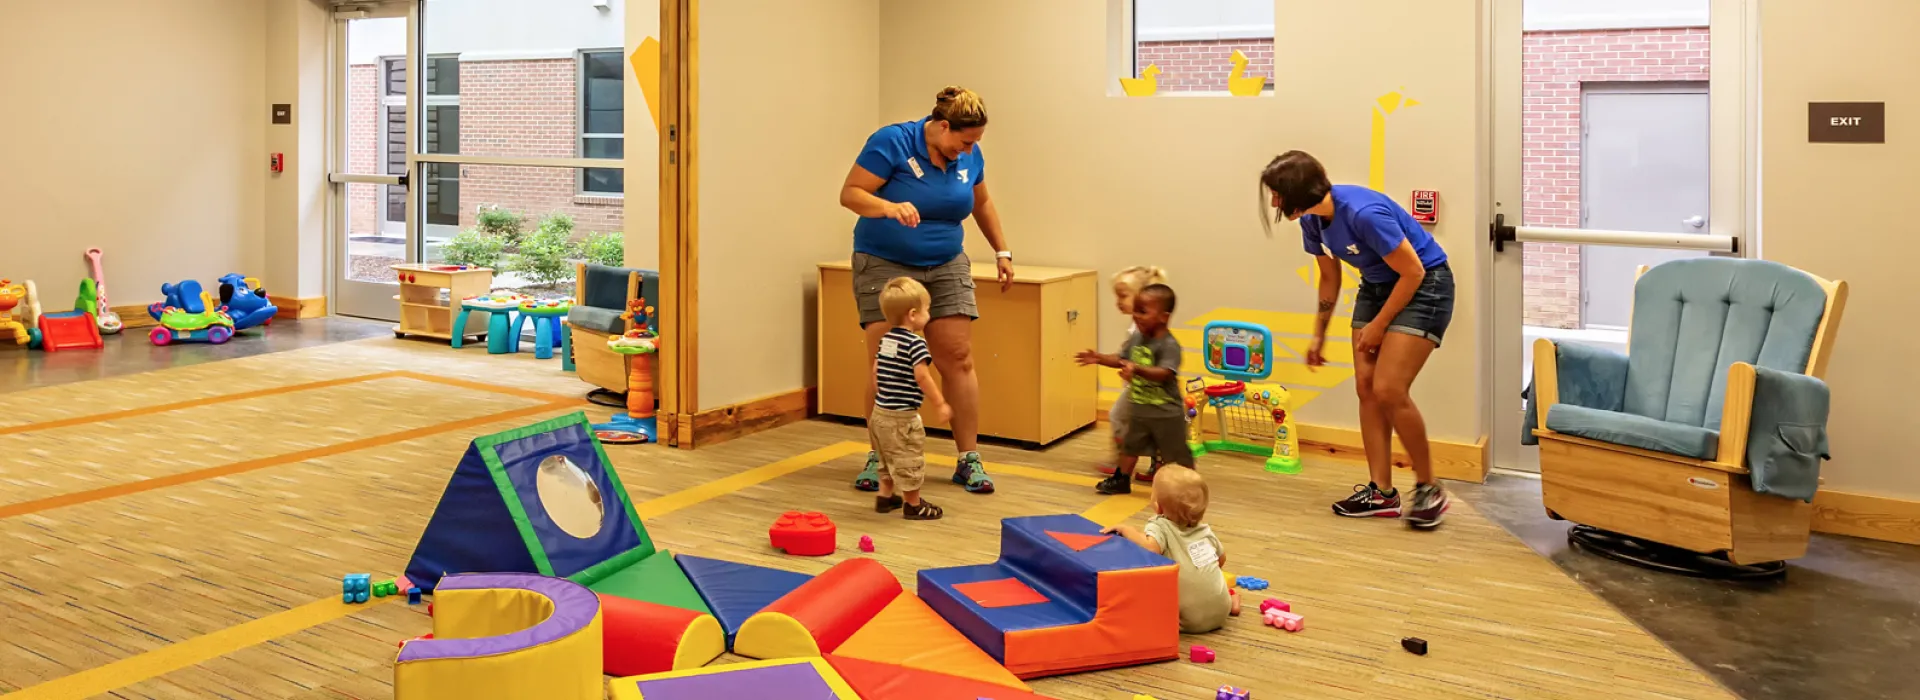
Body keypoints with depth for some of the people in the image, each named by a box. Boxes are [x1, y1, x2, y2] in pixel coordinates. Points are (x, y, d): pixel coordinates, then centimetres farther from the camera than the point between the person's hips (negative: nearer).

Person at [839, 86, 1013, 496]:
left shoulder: (970, 156, 0)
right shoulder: (892, 142, -15)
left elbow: (981, 203, 18)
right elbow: (850, 194, -16)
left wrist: (1002, 251, 19)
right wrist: (890, 207, -34)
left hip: (946, 267, 4)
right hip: (883, 266, -3)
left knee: (959, 360, -3)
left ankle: (969, 460, 5)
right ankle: (878, 458, 9)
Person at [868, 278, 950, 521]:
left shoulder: (886, 339, 6)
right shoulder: (915, 343, -19)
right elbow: (922, 377, -23)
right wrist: (940, 404, -15)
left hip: (880, 412, 9)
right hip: (902, 416, -9)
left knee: (889, 458, 24)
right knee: (909, 460, 4)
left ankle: (886, 497, 33)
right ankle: (914, 506, 14)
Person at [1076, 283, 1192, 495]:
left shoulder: (1169, 345, -23)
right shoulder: (1136, 338, 1)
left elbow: (1164, 373, -35)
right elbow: (1121, 359, 12)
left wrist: (1138, 370, -48)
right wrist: (1099, 358, -2)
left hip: (1166, 412, -7)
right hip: (1139, 409, 7)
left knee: (1176, 453, 5)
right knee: (1130, 445, 19)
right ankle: (1121, 480, 33)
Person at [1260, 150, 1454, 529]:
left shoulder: (1364, 213, -31)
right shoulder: (1312, 221, -6)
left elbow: (1413, 272, -23)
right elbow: (1329, 278, 11)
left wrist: (1378, 326, -14)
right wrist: (1319, 336, 16)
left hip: (1424, 285, -8)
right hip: (1377, 285, 8)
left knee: (1389, 390, -15)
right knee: (1366, 387, 1)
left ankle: (1429, 489, 1)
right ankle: (1382, 492, 8)